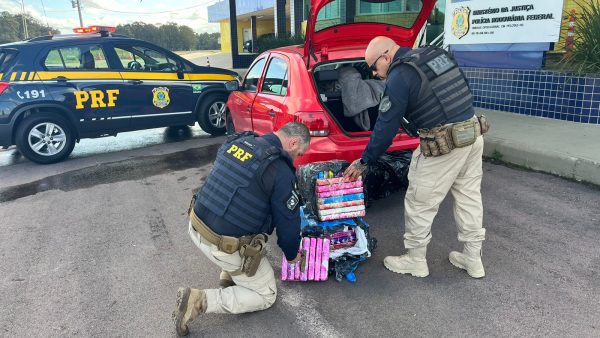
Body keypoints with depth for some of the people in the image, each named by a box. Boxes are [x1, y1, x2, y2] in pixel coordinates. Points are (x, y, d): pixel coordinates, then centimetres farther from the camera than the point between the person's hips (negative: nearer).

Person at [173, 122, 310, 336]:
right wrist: (292, 254, 15)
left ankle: (229, 276, 29)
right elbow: (288, 221, -6)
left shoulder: (238, 141, 4)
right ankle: (200, 301, -1)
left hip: (196, 227, 8)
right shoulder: (281, 172, -17)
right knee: (266, 296, 15)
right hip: (224, 247, -7)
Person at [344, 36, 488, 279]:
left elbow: (386, 126, -10)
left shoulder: (399, 75, -11)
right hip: (473, 131, 9)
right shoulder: (435, 54, 13)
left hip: (443, 145, -9)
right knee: (469, 197, 18)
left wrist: (364, 162, 0)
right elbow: (460, 91, 18)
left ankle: (415, 260, 23)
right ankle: (473, 259, 31)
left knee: (419, 204, 7)